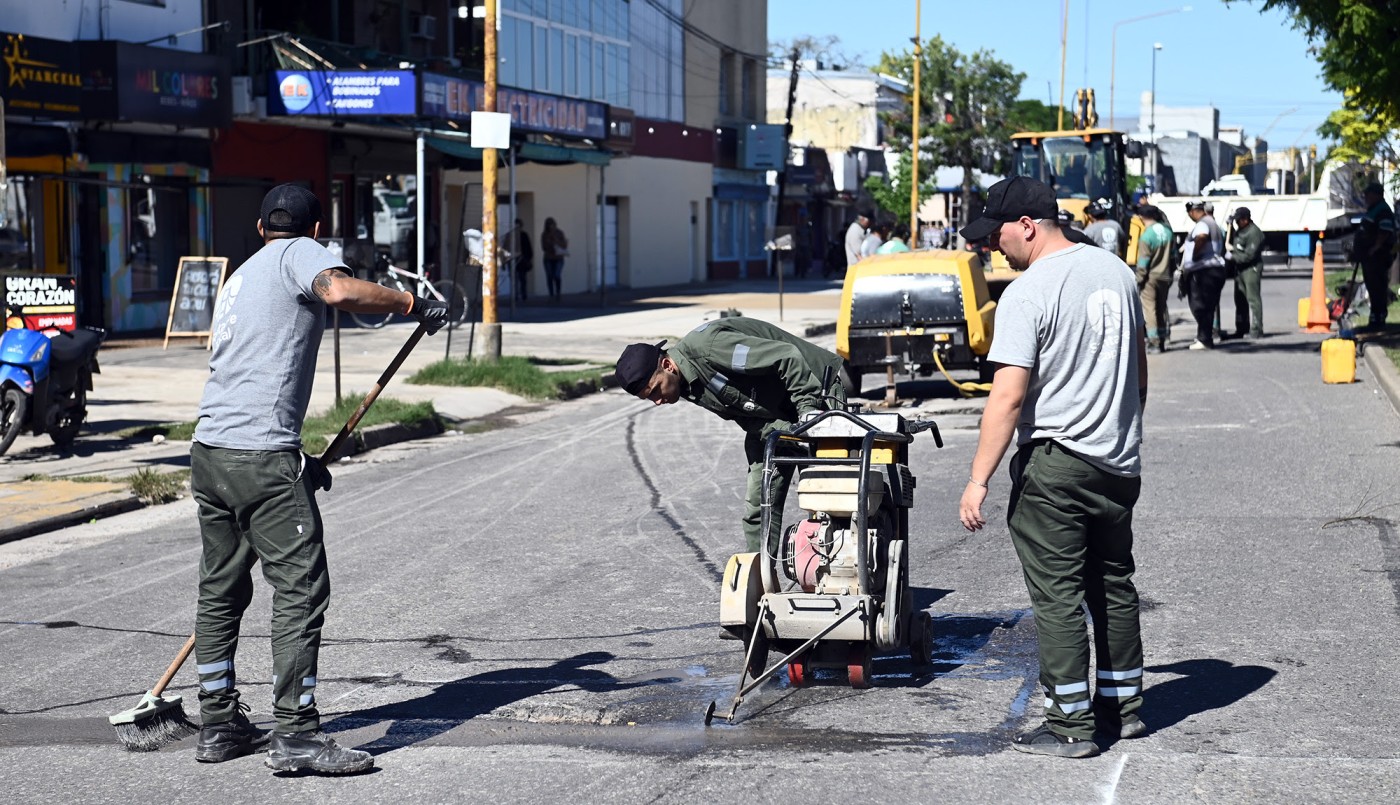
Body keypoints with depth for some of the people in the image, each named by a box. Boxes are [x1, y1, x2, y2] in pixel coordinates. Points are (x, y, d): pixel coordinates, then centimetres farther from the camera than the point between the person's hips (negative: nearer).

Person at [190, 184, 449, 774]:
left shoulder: (240, 277, 28)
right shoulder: (300, 253, 2)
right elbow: (340, 291, -22)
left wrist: (297, 460, 33)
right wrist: (410, 303, -8)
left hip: (209, 448, 9)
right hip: (262, 458, -9)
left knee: (221, 591, 16)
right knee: (300, 590, -5)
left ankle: (219, 726, 22)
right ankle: (296, 734, -7)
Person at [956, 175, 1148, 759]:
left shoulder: (1027, 294, -15)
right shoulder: (1115, 271, 8)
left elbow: (1009, 395, -21)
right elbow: (1139, 366, 19)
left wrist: (978, 480, -20)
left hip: (1053, 464, -8)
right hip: (1119, 463, 8)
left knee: (1058, 596, -2)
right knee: (1114, 585, 18)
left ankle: (1071, 726, 0)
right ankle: (1123, 706, 27)